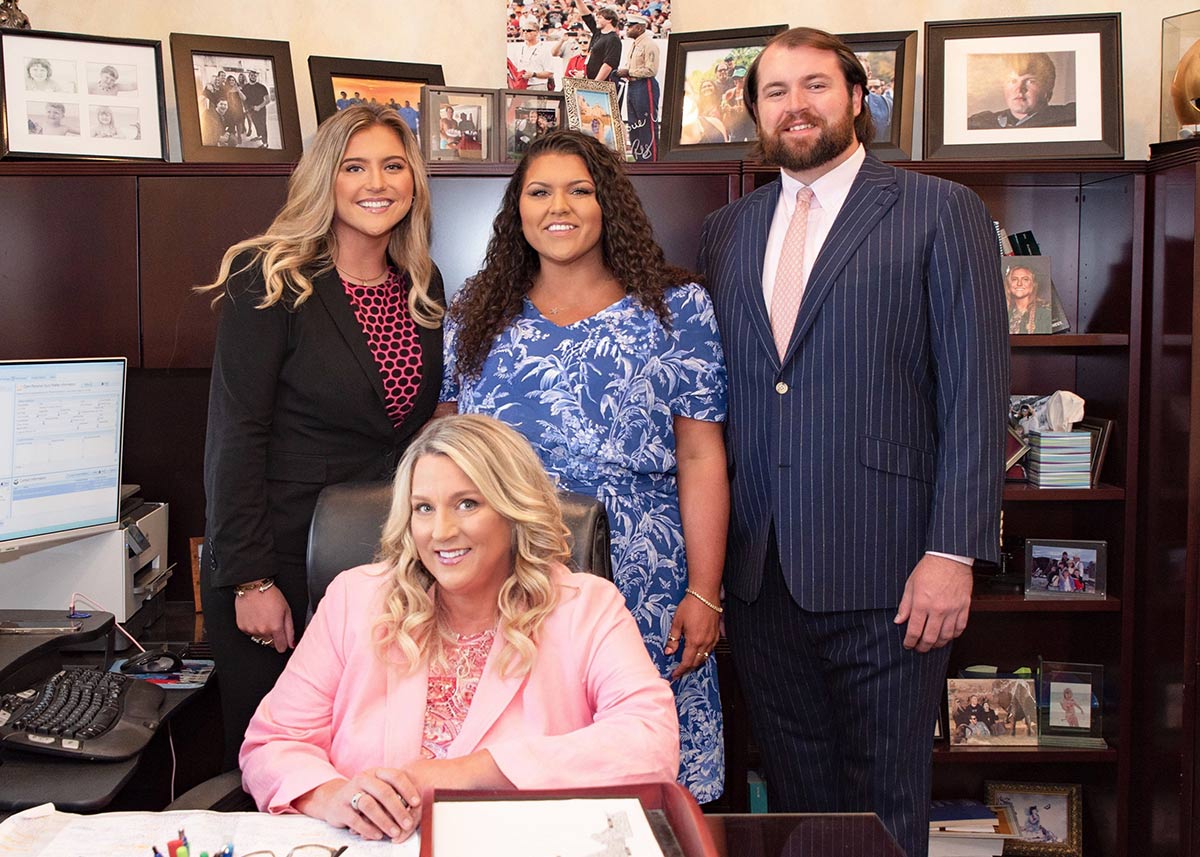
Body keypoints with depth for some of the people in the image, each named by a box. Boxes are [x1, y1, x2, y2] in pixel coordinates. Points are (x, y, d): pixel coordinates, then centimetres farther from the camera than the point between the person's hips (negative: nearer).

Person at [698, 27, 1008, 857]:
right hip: (761, 571, 4)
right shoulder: (726, 230, 13)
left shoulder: (941, 213, -1)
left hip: (882, 571, -4)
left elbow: (977, 391, -7)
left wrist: (953, 550, -13)